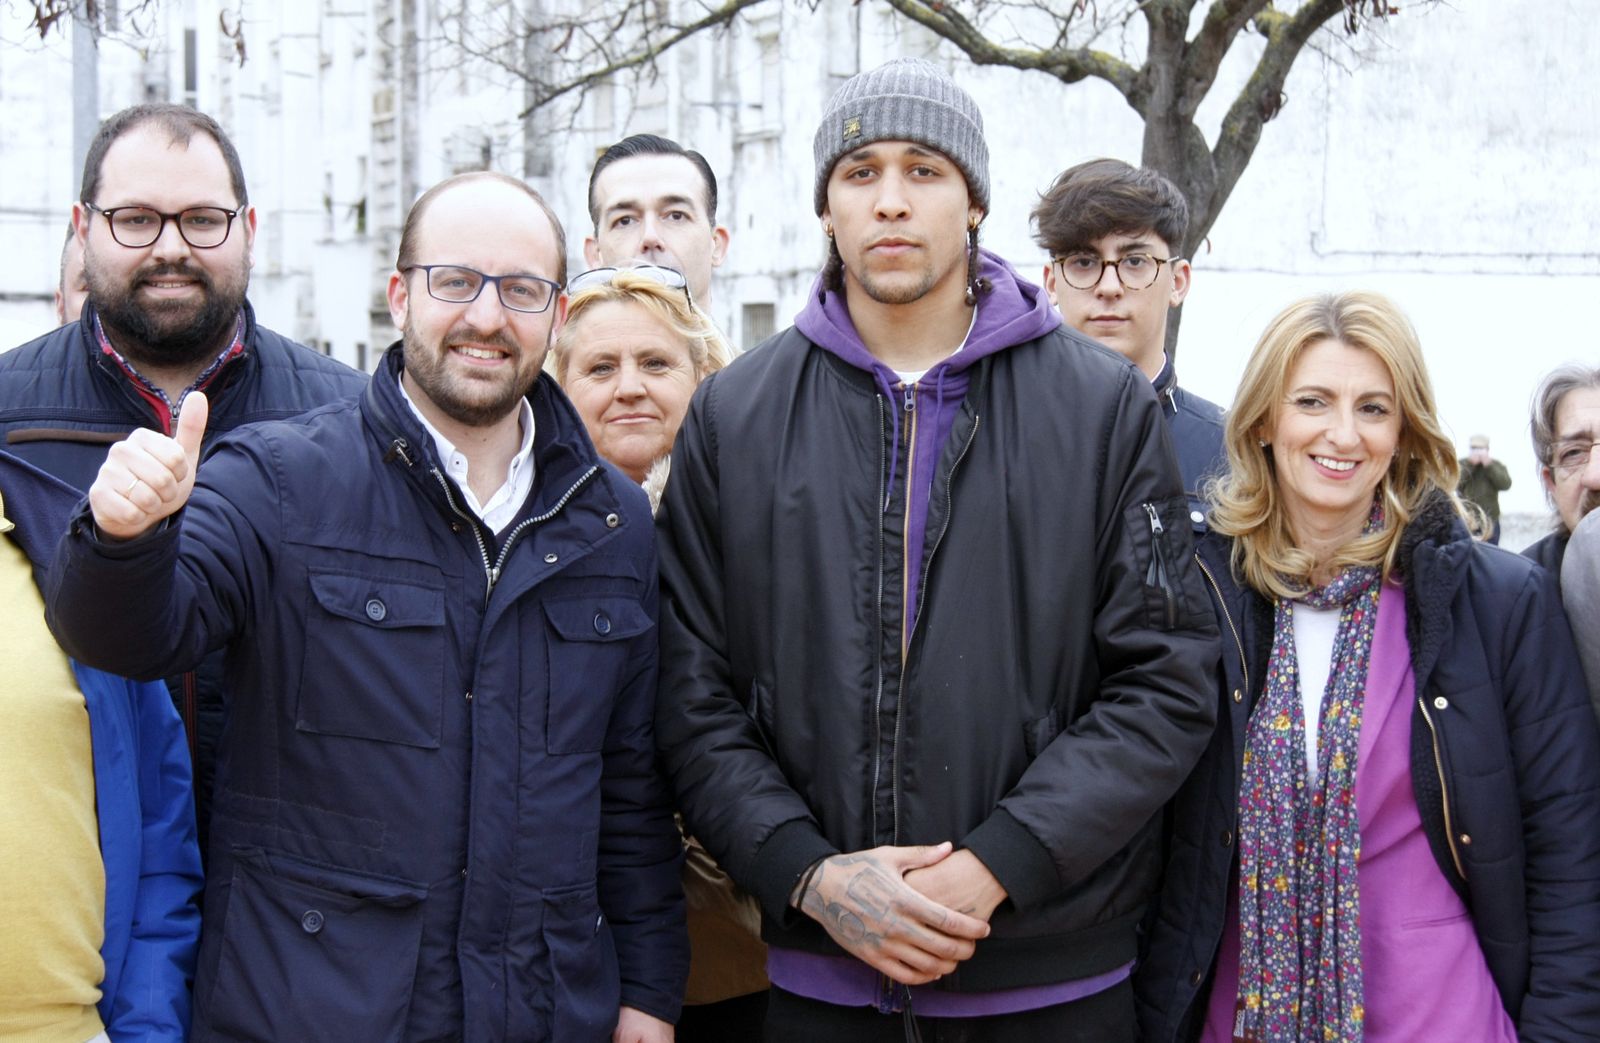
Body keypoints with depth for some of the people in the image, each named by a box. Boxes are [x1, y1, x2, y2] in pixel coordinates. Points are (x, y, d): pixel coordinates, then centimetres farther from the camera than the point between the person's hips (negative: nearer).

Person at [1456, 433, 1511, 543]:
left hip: (1490, 521, 1)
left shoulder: (1495, 465, 8)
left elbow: (1505, 484, -9)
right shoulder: (1460, 464, 4)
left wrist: (1489, 466, -13)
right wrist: (1470, 465, -15)